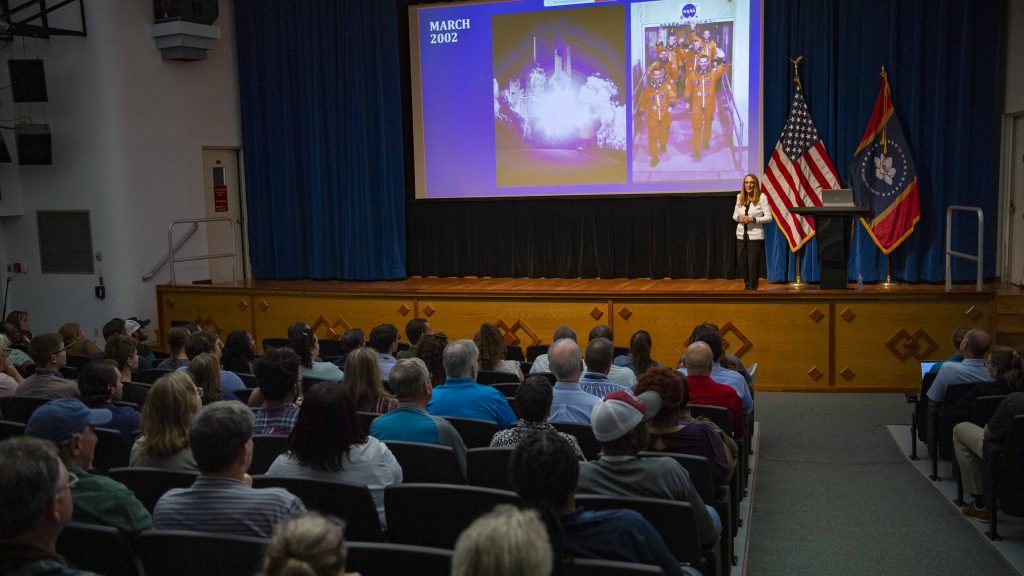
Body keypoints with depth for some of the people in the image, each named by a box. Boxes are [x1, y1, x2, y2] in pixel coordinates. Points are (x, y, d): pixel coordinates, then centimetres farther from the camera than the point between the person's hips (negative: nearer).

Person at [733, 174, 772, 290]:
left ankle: (752, 288, 14)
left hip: (755, 236, -4)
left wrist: (753, 219, -19)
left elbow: (768, 217, -9)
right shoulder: (740, 197, 7)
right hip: (741, 235, 4)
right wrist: (739, 218, -9)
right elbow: (734, 215, 14)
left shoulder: (762, 197, -7)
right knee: (741, 263, 8)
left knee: (753, 263, 0)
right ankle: (747, 285, 27)